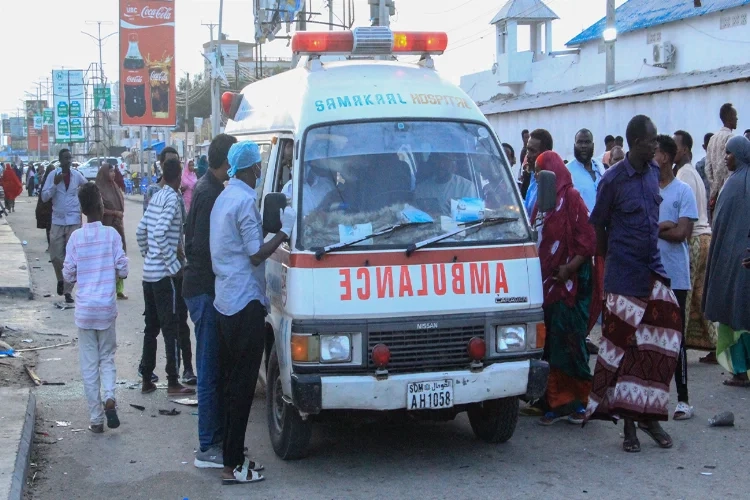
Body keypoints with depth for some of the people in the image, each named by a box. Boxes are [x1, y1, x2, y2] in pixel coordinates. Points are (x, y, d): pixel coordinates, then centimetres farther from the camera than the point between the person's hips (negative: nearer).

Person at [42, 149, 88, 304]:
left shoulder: (77, 175, 2)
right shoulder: (53, 175, -3)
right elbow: (44, 197, -8)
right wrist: (55, 184, -19)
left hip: (74, 221, 0)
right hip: (57, 220, 0)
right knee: (55, 255, 2)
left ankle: (68, 291, 4)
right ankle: (61, 280, 30)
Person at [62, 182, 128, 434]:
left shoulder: (76, 237, -5)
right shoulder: (111, 234, -7)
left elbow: (68, 274, -1)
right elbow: (123, 269, -5)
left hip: (84, 308, 0)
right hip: (106, 307, 0)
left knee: (89, 365, 7)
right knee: (107, 357, 16)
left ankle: (96, 419, 9)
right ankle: (109, 397, -10)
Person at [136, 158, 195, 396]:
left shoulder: (156, 197, 12)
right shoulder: (172, 199, -13)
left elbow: (141, 231, 15)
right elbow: (160, 234, -22)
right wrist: (174, 263, -16)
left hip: (149, 273, 8)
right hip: (165, 274, -8)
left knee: (151, 327, 13)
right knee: (171, 328, -2)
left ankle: (146, 379, 18)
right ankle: (173, 382, 1)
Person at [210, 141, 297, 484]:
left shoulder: (224, 197, 14)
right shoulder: (245, 201, -16)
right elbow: (257, 254, -16)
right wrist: (285, 231, -9)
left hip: (225, 301, 10)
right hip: (245, 304, -10)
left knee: (231, 382, 14)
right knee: (242, 386, -5)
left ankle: (231, 454, 21)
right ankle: (233, 466, 0)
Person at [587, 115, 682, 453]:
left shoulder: (654, 173, 8)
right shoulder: (613, 179, -10)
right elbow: (598, 225, -1)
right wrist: (609, 260, 6)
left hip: (653, 270, 6)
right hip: (624, 276, -6)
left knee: (659, 344, 3)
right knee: (622, 346, -1)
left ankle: (647, 415, 16)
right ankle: (628, 422, 7)